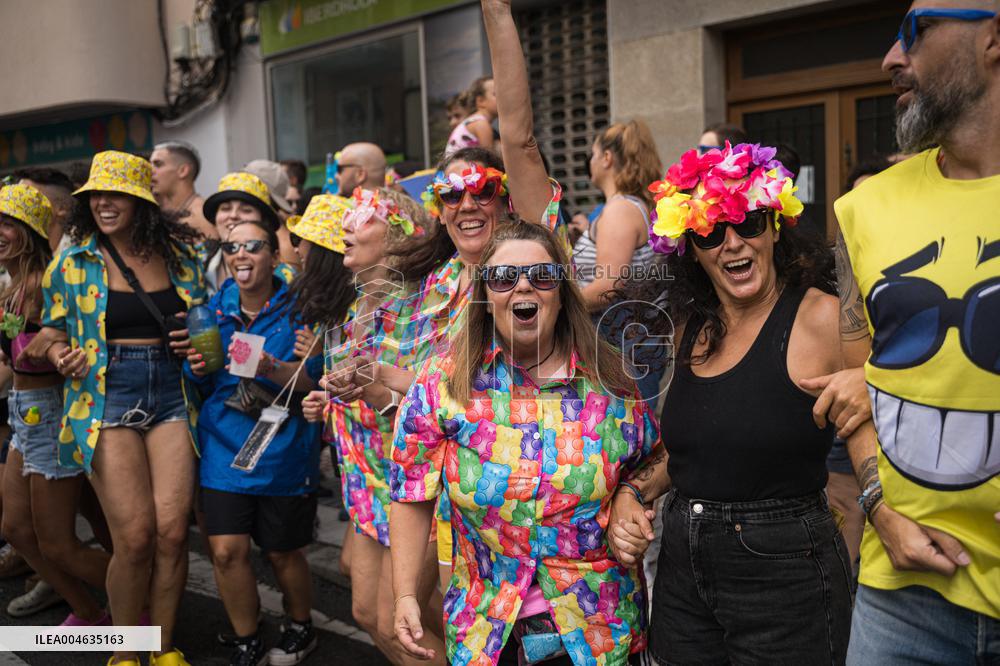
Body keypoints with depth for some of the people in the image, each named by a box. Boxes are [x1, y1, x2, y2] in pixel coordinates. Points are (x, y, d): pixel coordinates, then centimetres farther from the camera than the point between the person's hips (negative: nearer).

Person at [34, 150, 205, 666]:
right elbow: (51, 334, 12)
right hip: (106, 397, -1)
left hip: (172, 395, 2)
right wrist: (61, 357, -9)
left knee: (172, 530, -6)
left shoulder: (181, 254, 7)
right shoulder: (73, 261, 4)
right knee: (135, 536, -9)